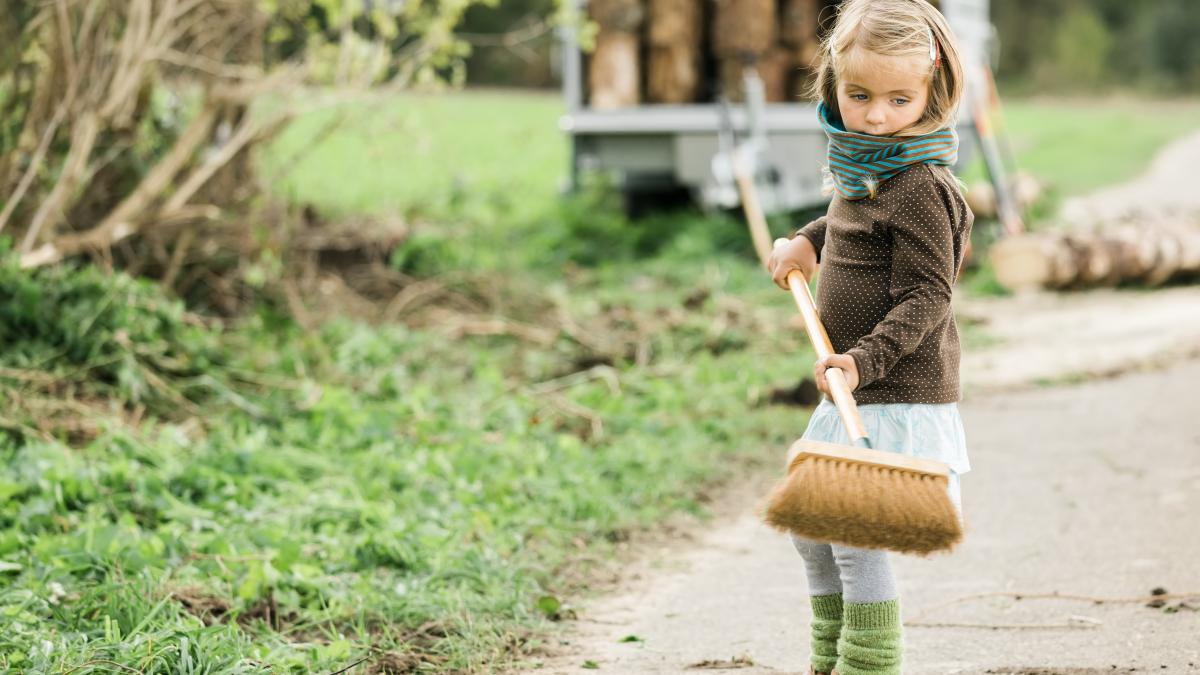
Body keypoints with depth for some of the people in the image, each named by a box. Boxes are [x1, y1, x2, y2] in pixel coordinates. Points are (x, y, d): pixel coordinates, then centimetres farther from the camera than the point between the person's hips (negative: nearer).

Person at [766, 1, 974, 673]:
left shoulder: (921, 189, -19)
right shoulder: (863, 169, 9)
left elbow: (926, 298, -23)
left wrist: (866, 357, -32)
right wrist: (810, 238, 19)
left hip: (900, 399, -10)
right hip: (855, 397, 10)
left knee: (856, 538, -9)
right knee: (809, 524, 19)